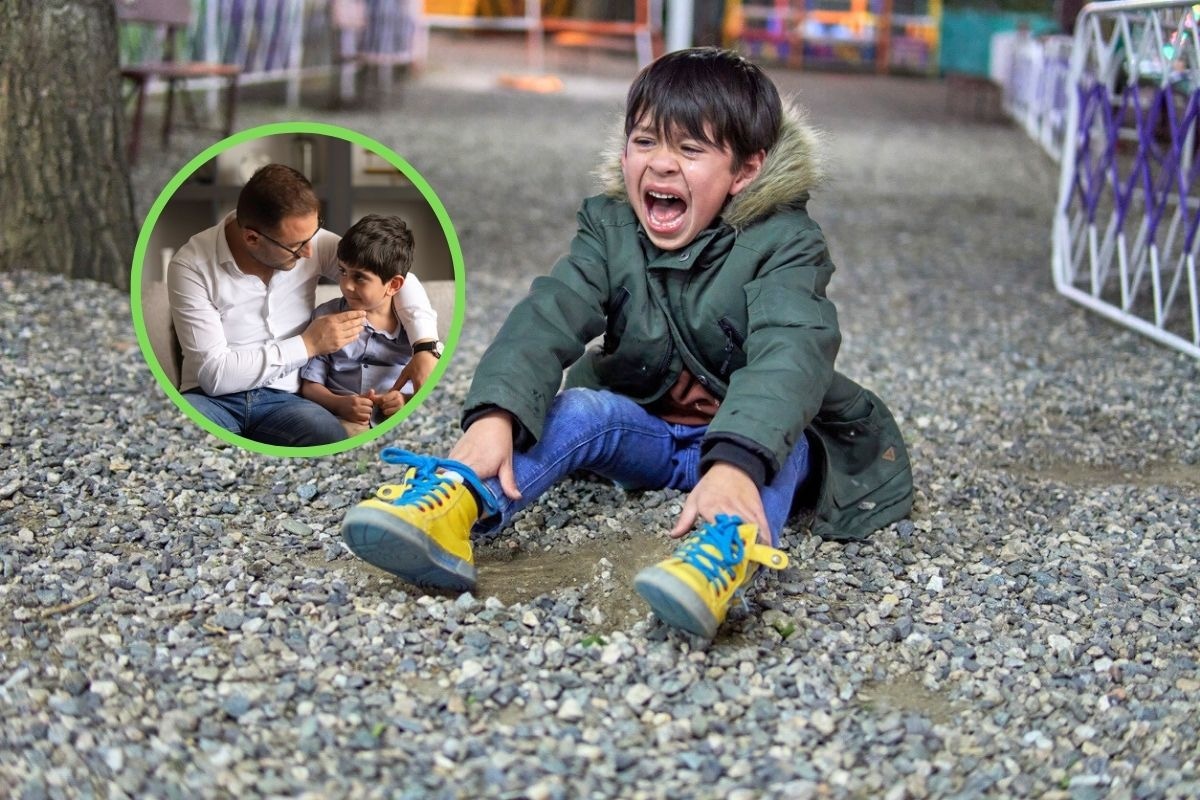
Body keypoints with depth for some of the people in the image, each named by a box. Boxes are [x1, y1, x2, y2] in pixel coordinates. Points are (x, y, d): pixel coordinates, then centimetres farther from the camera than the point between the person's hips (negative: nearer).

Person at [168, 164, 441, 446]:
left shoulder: (310, 240, -2)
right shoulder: (192, 266, -12)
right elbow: (214, 374, -16)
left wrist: (426, 347, -14)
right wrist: (308, 345, -15)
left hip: (282, 399, 3)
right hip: (212, 399, -2)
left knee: (332, 438, -34)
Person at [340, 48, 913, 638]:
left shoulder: (783, 243, -17)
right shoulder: (609, 230, -5)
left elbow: (789, 354, -36)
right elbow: (548, 317, -21)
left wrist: (736, 464, -56)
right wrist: (494, 415, -42)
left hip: (762, 441, -2)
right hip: (647, 431, 3)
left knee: (777, 441, -34)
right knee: (579, 410, -26)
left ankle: (728, 548, -64)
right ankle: (449, 516, -50)